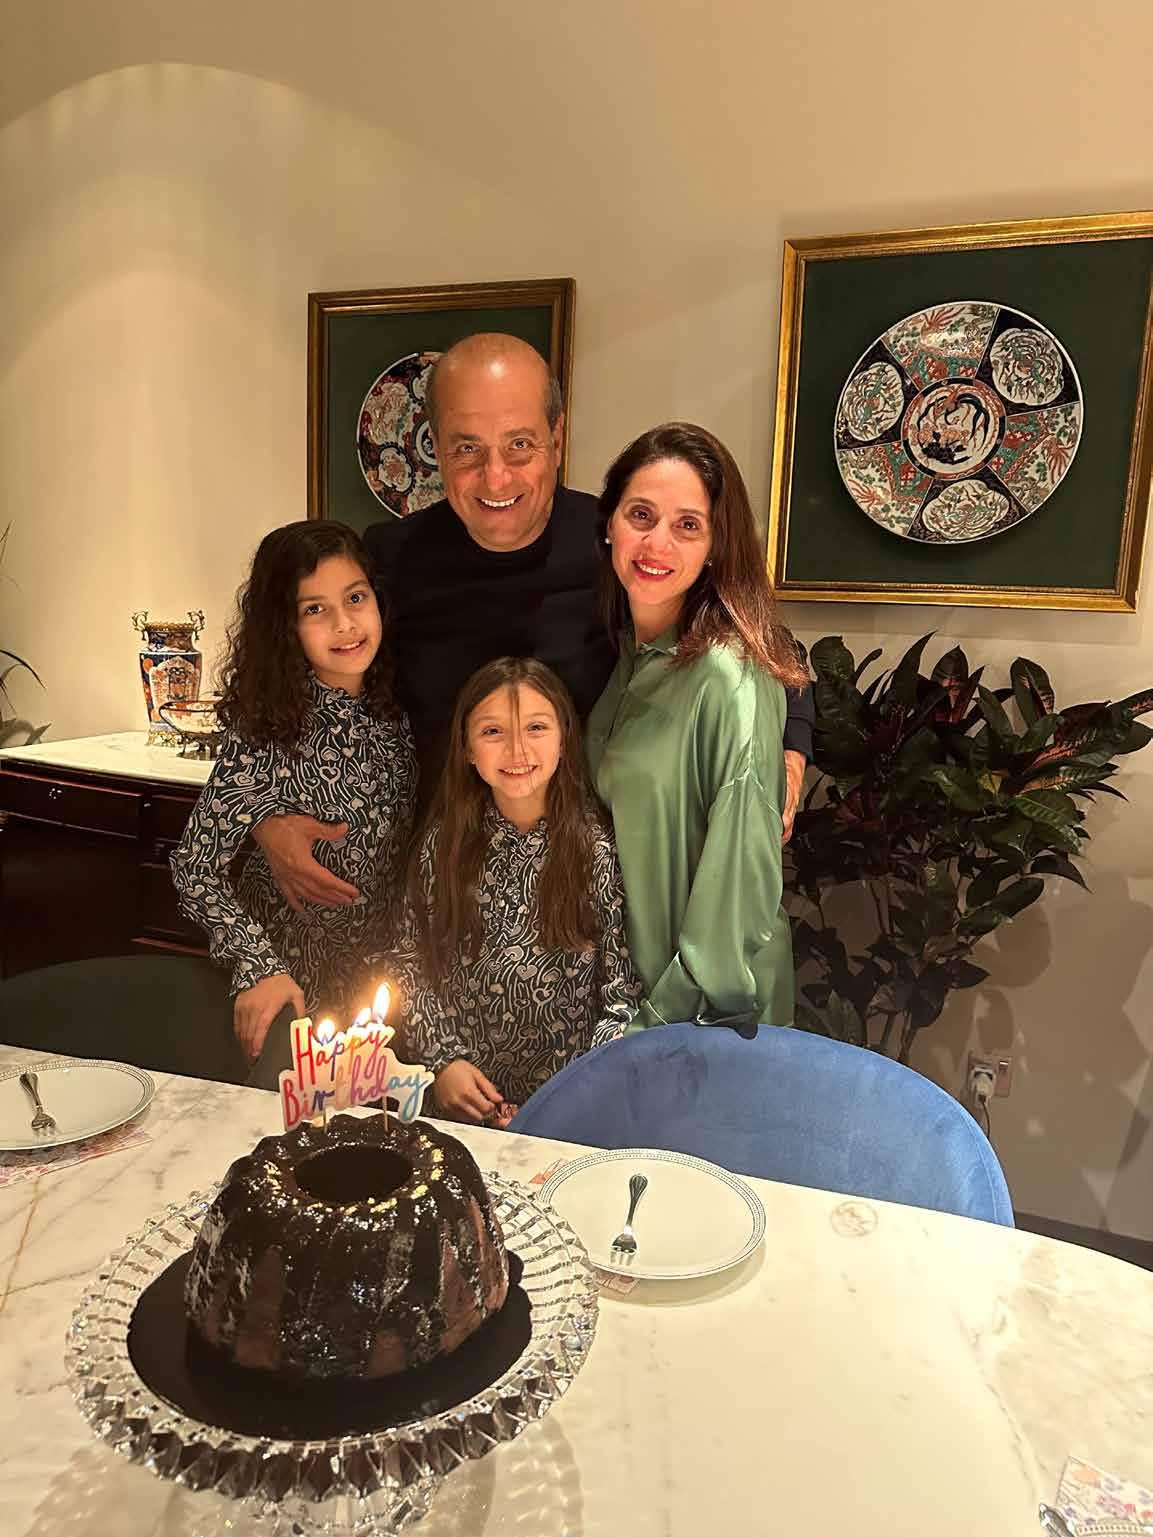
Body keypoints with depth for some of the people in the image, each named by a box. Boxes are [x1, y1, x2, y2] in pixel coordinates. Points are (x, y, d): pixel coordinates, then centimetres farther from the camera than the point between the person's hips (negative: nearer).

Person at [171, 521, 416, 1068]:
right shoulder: (268, 733, -24)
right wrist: (260, 967, -27)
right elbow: (194, 870, -19)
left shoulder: (393, 710, -7)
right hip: (293, 983, -5)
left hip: (380, 974, 5)